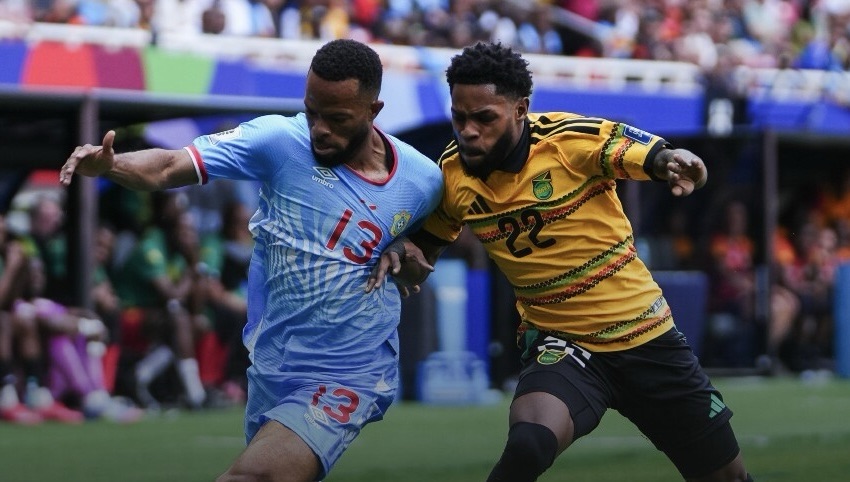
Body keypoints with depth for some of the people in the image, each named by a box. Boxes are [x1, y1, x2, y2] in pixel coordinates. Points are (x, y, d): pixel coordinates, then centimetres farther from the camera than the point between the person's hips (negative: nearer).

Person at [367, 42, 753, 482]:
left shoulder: (575, 138, -17)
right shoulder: (452, 174, -7)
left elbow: (662, 159, -17)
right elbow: (422, 254, 9)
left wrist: (676, 163, -42)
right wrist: (402, 253, -15)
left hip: (645, 335, 0)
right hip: (558, 345, 0)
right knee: (526, 446, -32)